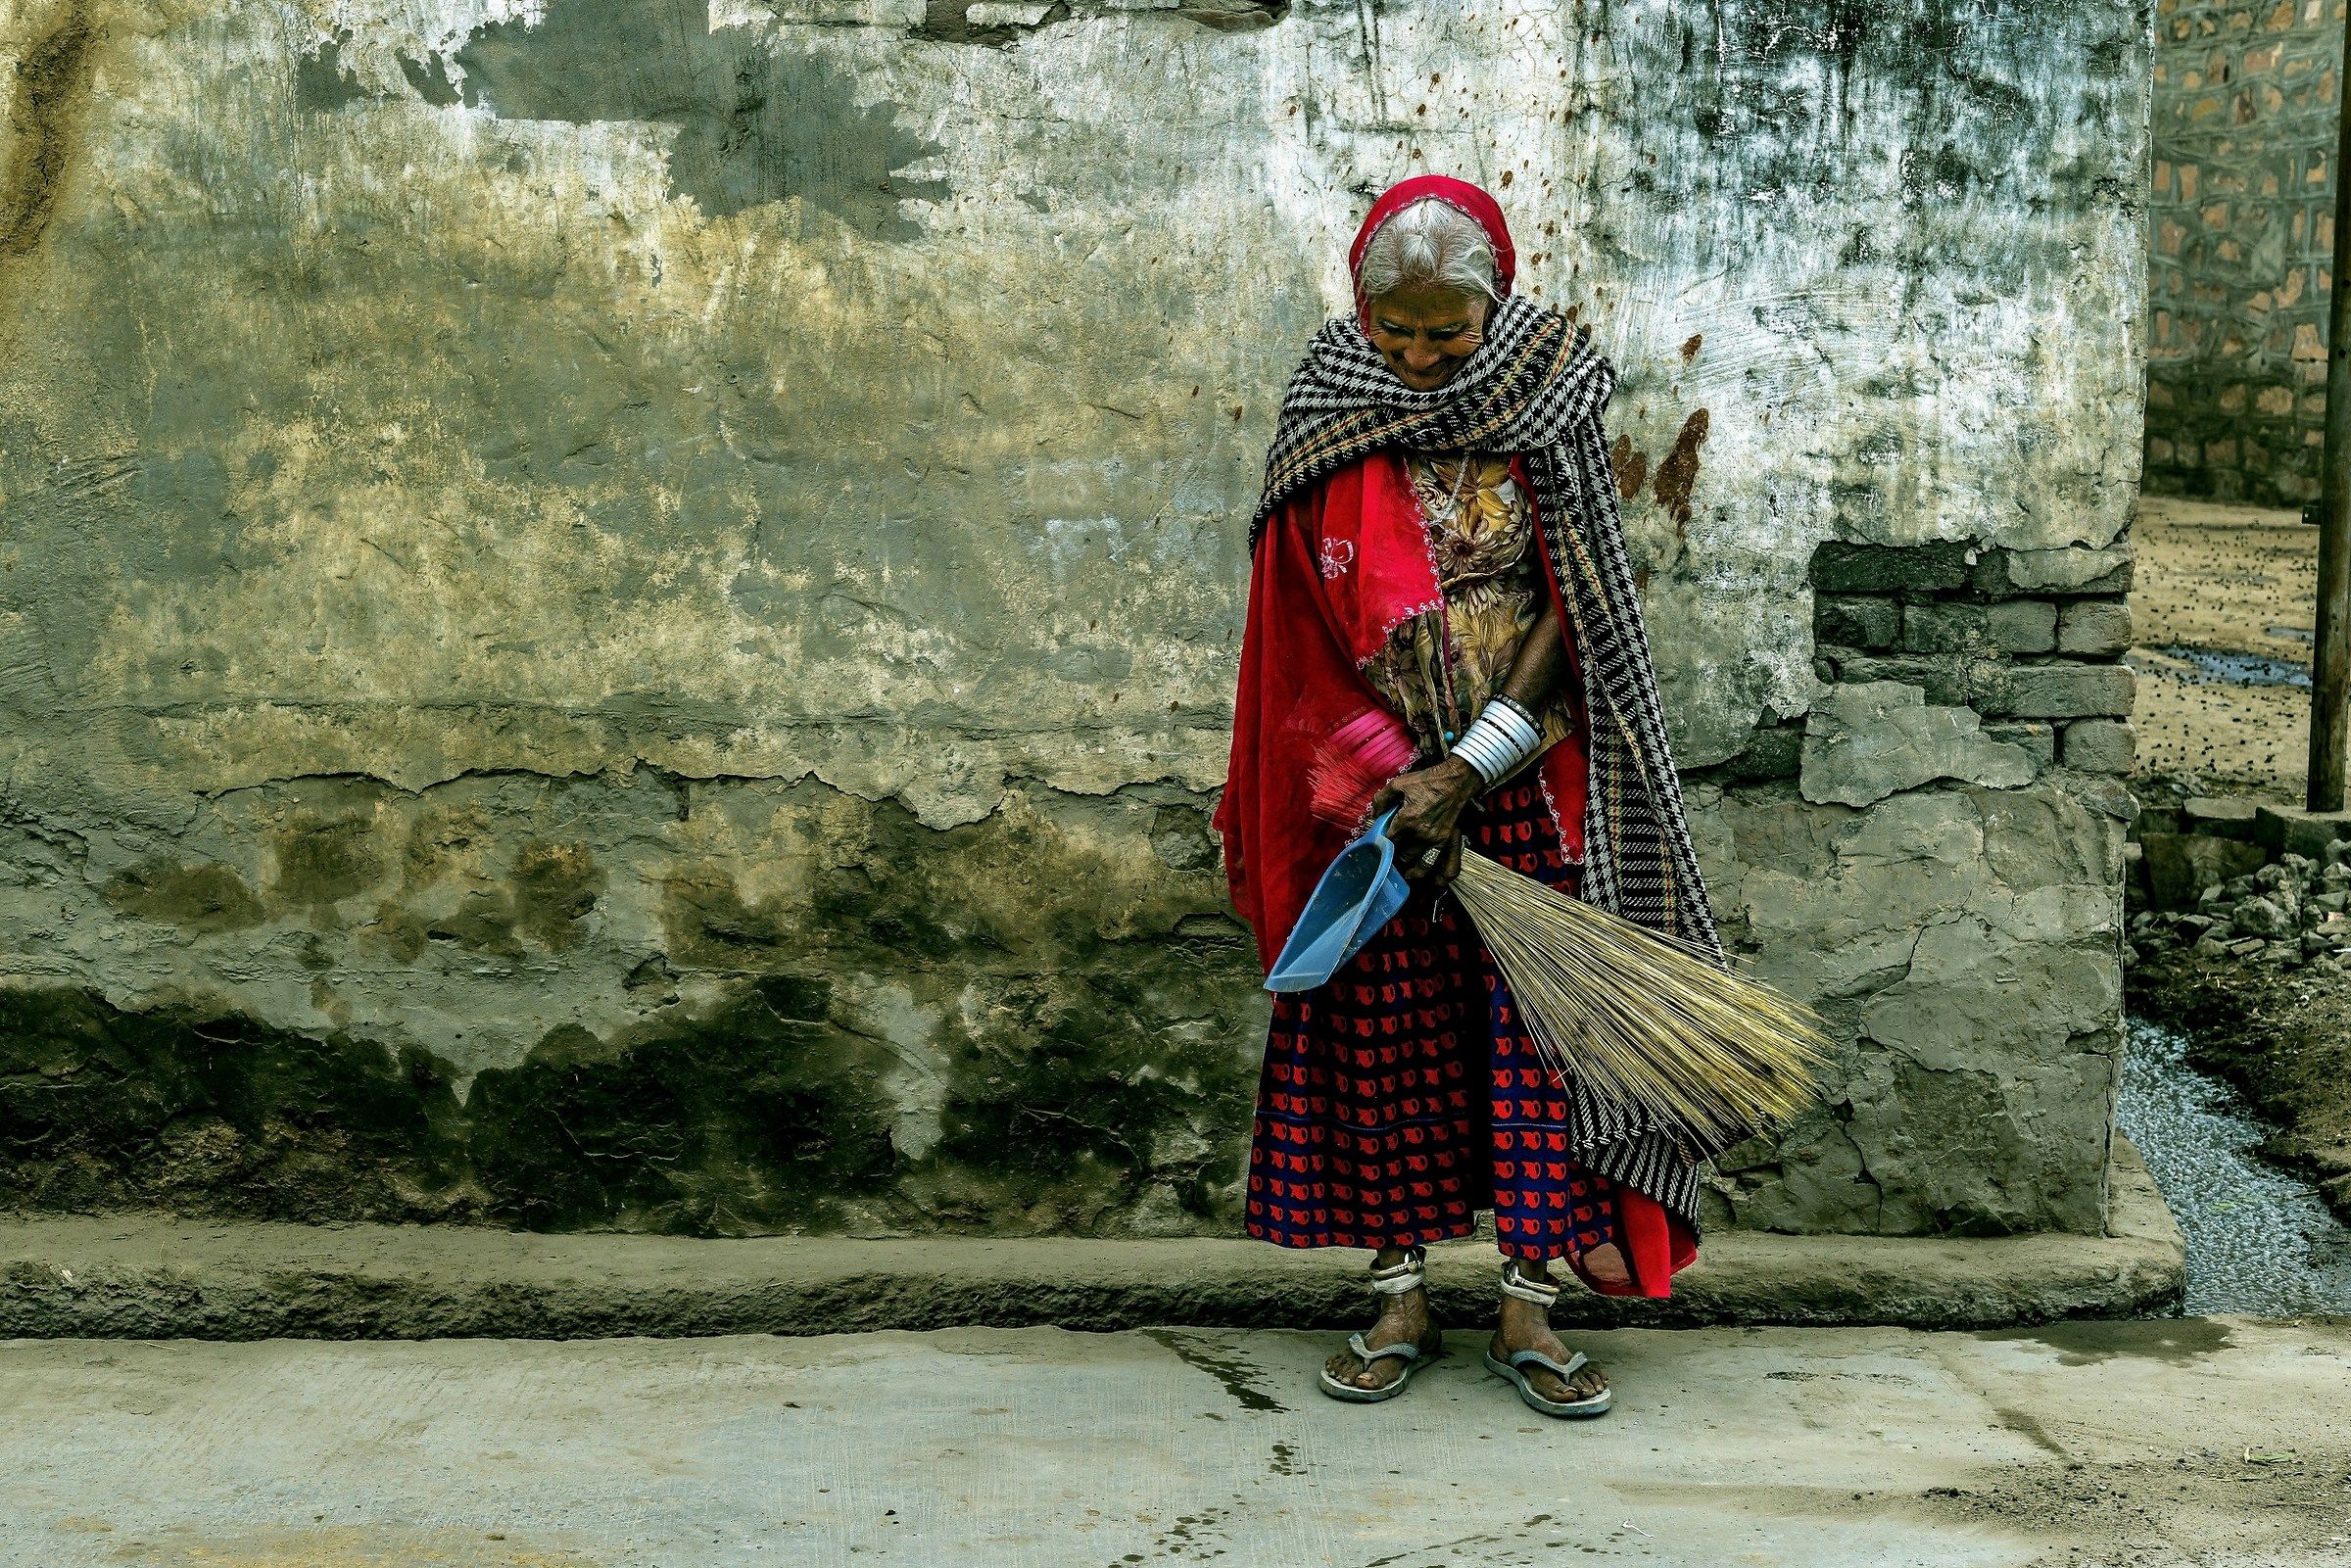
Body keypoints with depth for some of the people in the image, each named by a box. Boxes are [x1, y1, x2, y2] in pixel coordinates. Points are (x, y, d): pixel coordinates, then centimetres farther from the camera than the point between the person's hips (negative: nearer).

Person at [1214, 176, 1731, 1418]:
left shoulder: (1546, 402, -4)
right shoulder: (1329, 414, -2)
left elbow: (1571, 608, -7)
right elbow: (1308, 629, -1)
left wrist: (1470, 768, -14)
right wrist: (1385, 779, -10)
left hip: (1528, 784, -1)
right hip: (1371, 786, 1)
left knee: (1535, 1027, 1)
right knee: (1385, 1030, 5)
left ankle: (1528, 1311, 11)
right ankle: (1399, 1300, 18)